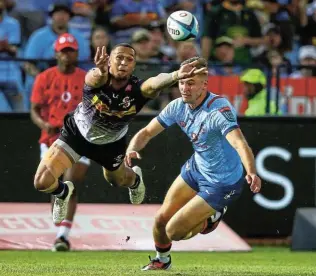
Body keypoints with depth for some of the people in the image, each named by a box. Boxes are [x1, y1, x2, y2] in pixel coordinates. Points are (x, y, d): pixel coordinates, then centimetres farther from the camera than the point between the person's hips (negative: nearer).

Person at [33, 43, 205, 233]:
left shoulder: (137, 89, -33)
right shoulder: (96, 79, -34)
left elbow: (154, 84, -56)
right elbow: (96, 79, -60)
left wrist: (175, 76, -80)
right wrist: (101, 72, -86)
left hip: (111, 144, 1)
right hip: (76, 133, -1)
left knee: (117, 180, 28)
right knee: (42, 182, -13)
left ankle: (135, 179, 67)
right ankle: (63, 192, 24)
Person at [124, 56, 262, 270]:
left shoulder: (219, 110, -32)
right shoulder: (178, 106, -10)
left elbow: (239, 143, -46)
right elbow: (148, 132, -2)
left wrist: (251, 172, -65)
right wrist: (132, 149, -24)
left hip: (222, 184, -7)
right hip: (196, 169, 7)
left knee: (174, 231, -6)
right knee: (161, 220, 9)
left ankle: (212, 217, 24)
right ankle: (162, 260, 41)